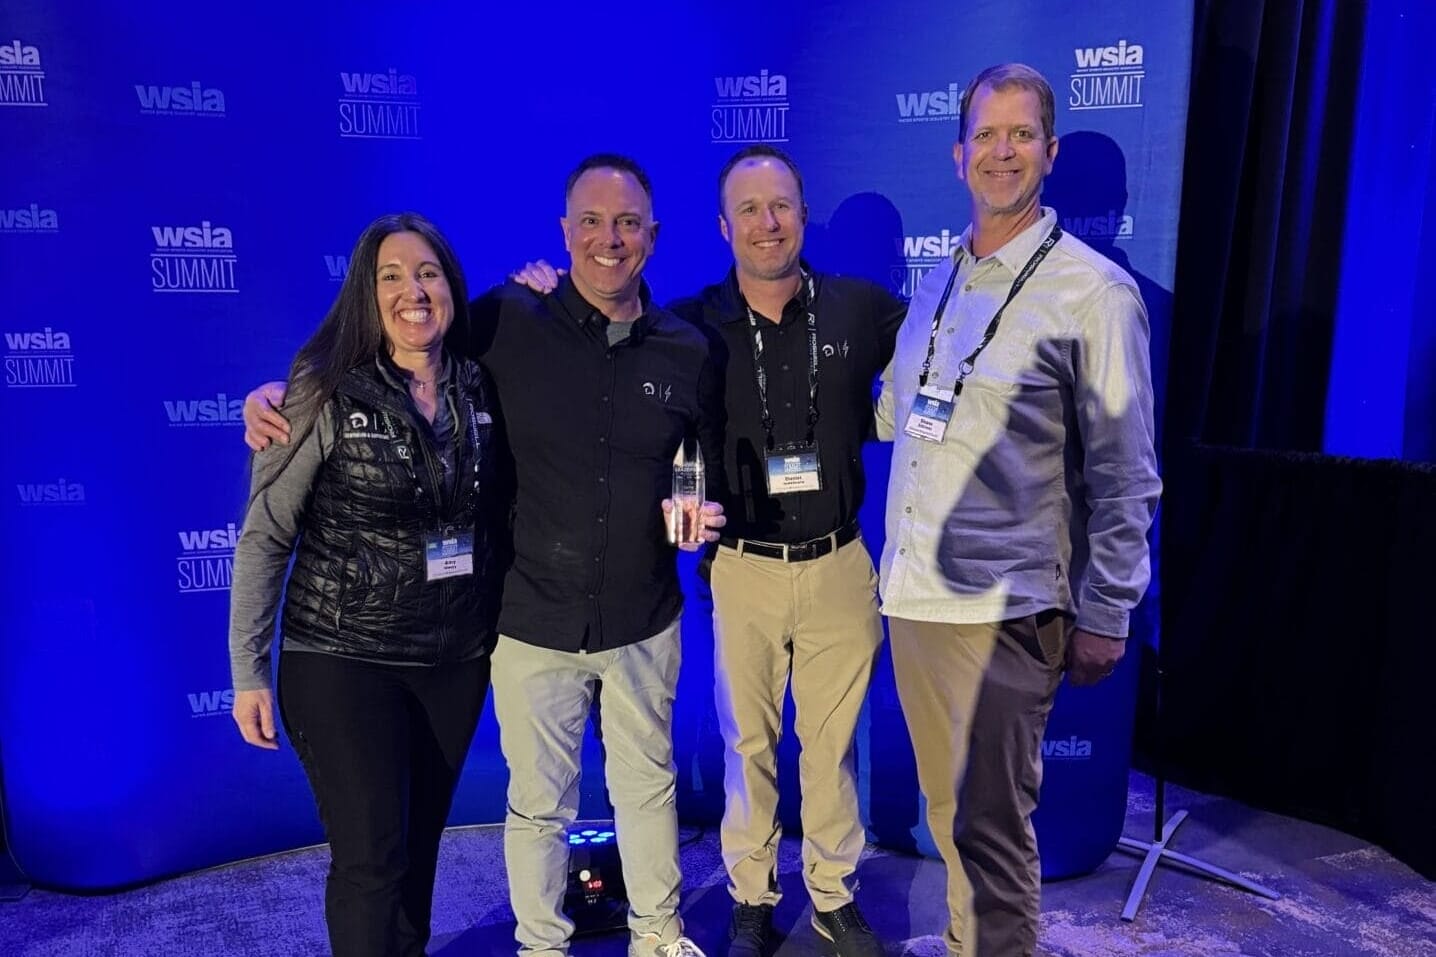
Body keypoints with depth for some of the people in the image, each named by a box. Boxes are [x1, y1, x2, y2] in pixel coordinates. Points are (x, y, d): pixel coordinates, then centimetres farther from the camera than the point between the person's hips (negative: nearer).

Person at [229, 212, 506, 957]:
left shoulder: (479, 390, 0)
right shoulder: (327, 392, -12)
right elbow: (264, 536, -9)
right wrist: (249, 672, -9)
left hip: (457, 657, 4)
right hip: (343, 659, -4)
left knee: (421, 839, 18)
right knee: (370, 855, 2)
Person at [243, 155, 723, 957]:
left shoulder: (688, 351, -2)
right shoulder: (505, 323, -10)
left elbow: (716, 472, 12)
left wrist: (708, 515, -9)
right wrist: (285, 394, -15)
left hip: (644, 624, 3)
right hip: (533, 622, -2)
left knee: (649, 784, 22)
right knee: (539, 804, 16)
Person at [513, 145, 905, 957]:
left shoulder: (862, 308, -2)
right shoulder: (691, 326, -5)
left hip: (839, 565, 1)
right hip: (743, 571, -1)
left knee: (833, 743, 15)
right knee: (748, 745, 13)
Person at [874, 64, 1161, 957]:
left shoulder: (1094, 292, -6)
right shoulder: (935, 282, 11)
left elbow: (1124, 474, -7)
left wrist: (1104, 616, -7)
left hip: (1002, 608, -6)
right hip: (912, 596, 6)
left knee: (991, 827, 4)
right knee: (947, 810, 19)